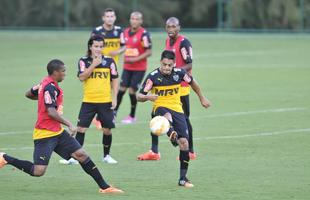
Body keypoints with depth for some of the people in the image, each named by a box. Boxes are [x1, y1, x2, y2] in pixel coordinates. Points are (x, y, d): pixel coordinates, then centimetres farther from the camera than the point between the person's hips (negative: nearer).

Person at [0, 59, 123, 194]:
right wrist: (69, 124, -21)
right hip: (45, 134, -10)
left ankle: (104, 187, 5)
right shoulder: (50, 88, -19)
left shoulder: (45, 83, 9)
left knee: (81, 155, 3)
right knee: (38, 171, -14)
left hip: (57, 132, 10)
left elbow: (29, 94, 23)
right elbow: (51, 112, -26)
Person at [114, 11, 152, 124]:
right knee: (122, 88, 0)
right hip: (127, 67, 5)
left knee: (132, 91, -2)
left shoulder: (144, 34, -15)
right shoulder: (126, 32, 6)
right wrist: (125, 58, 11)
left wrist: (135, 59, -20)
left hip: (139, 68, -5)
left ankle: (132, 116, 15)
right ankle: (114, 112, 7)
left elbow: (149, 52, -15)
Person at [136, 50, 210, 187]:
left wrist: (202, 98, 28)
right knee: (167, 116, -42)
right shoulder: (153, 76, -10)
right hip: (160, 108, -3)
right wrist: (147, 97, -34)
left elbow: (192, 82, 19)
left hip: (177, 109, 3)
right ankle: (172, 135, -77)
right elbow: (140, 96, -11)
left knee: (184, 142, -7)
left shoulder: (179, 73, -2)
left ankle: (183, 178, 4)